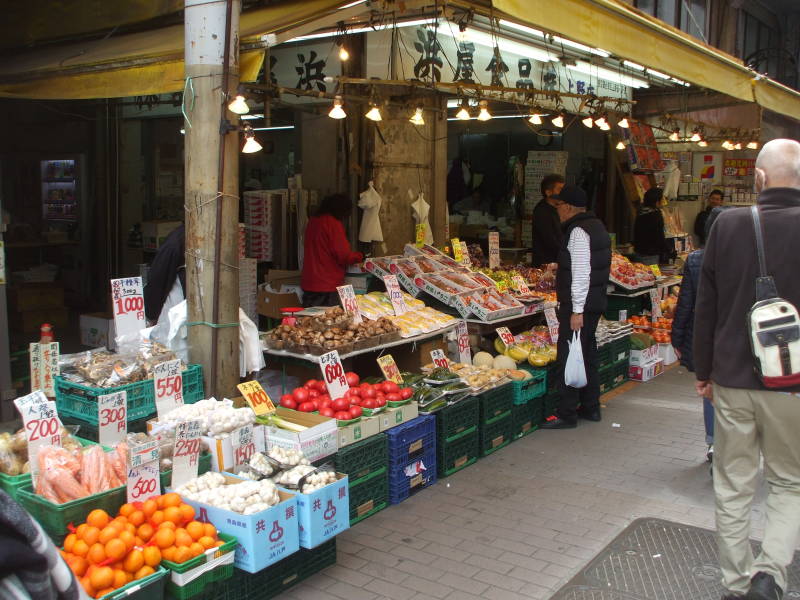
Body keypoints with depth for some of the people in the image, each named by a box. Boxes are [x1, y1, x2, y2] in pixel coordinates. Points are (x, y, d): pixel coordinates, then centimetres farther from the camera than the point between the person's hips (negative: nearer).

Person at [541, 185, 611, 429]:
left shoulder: (578, 231, -16)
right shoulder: (596, 225, 15)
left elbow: (581, 273, -23)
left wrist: (577, 311, -23)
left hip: (579, 305, -10)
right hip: (595, 302, 10)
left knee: (569, 357, -5)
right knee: (588, 354, 17)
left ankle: (567, 414, 0)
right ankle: (591, 407, 25)